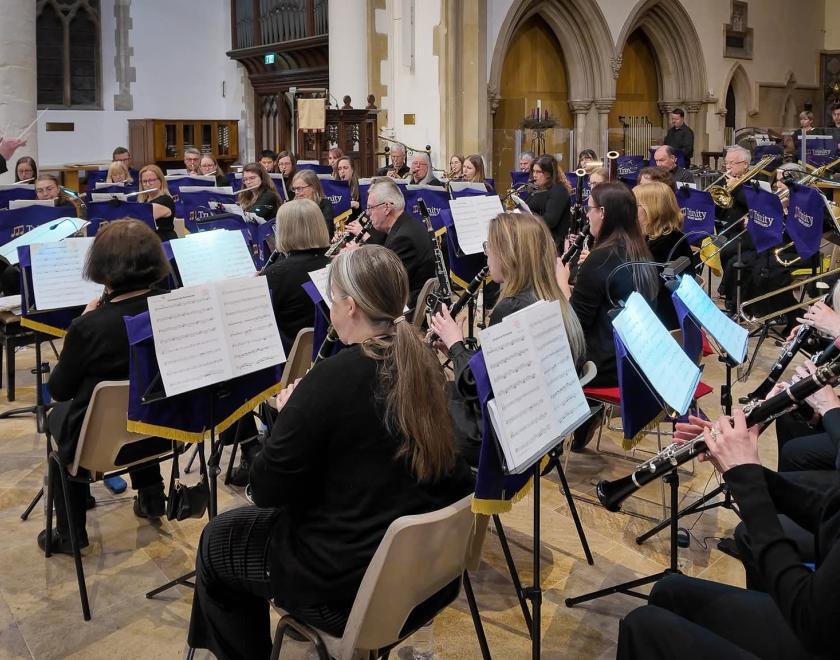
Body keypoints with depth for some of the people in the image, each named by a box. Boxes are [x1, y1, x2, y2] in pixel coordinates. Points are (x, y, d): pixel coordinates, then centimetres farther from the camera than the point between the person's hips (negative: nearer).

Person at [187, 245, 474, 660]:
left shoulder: (331, 379, -25)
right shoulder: (424, 365, -2)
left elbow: (267, 490, -16)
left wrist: (289, 414, -1)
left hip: (352, 581, -8)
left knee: (218, 540, 18)